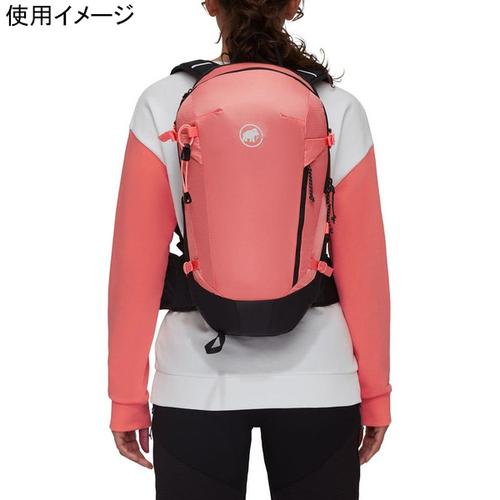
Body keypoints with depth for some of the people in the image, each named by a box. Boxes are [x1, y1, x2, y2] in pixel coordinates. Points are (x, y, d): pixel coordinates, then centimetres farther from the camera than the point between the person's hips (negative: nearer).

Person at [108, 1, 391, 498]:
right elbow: (362, 267, -3)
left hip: (199, 379, 0)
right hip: (317, 378, 1)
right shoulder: (340, 110, -5)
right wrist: (374, 392, 8)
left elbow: (138, 264, -6)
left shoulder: (164, 104, -7)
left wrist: (128, 395, 4)